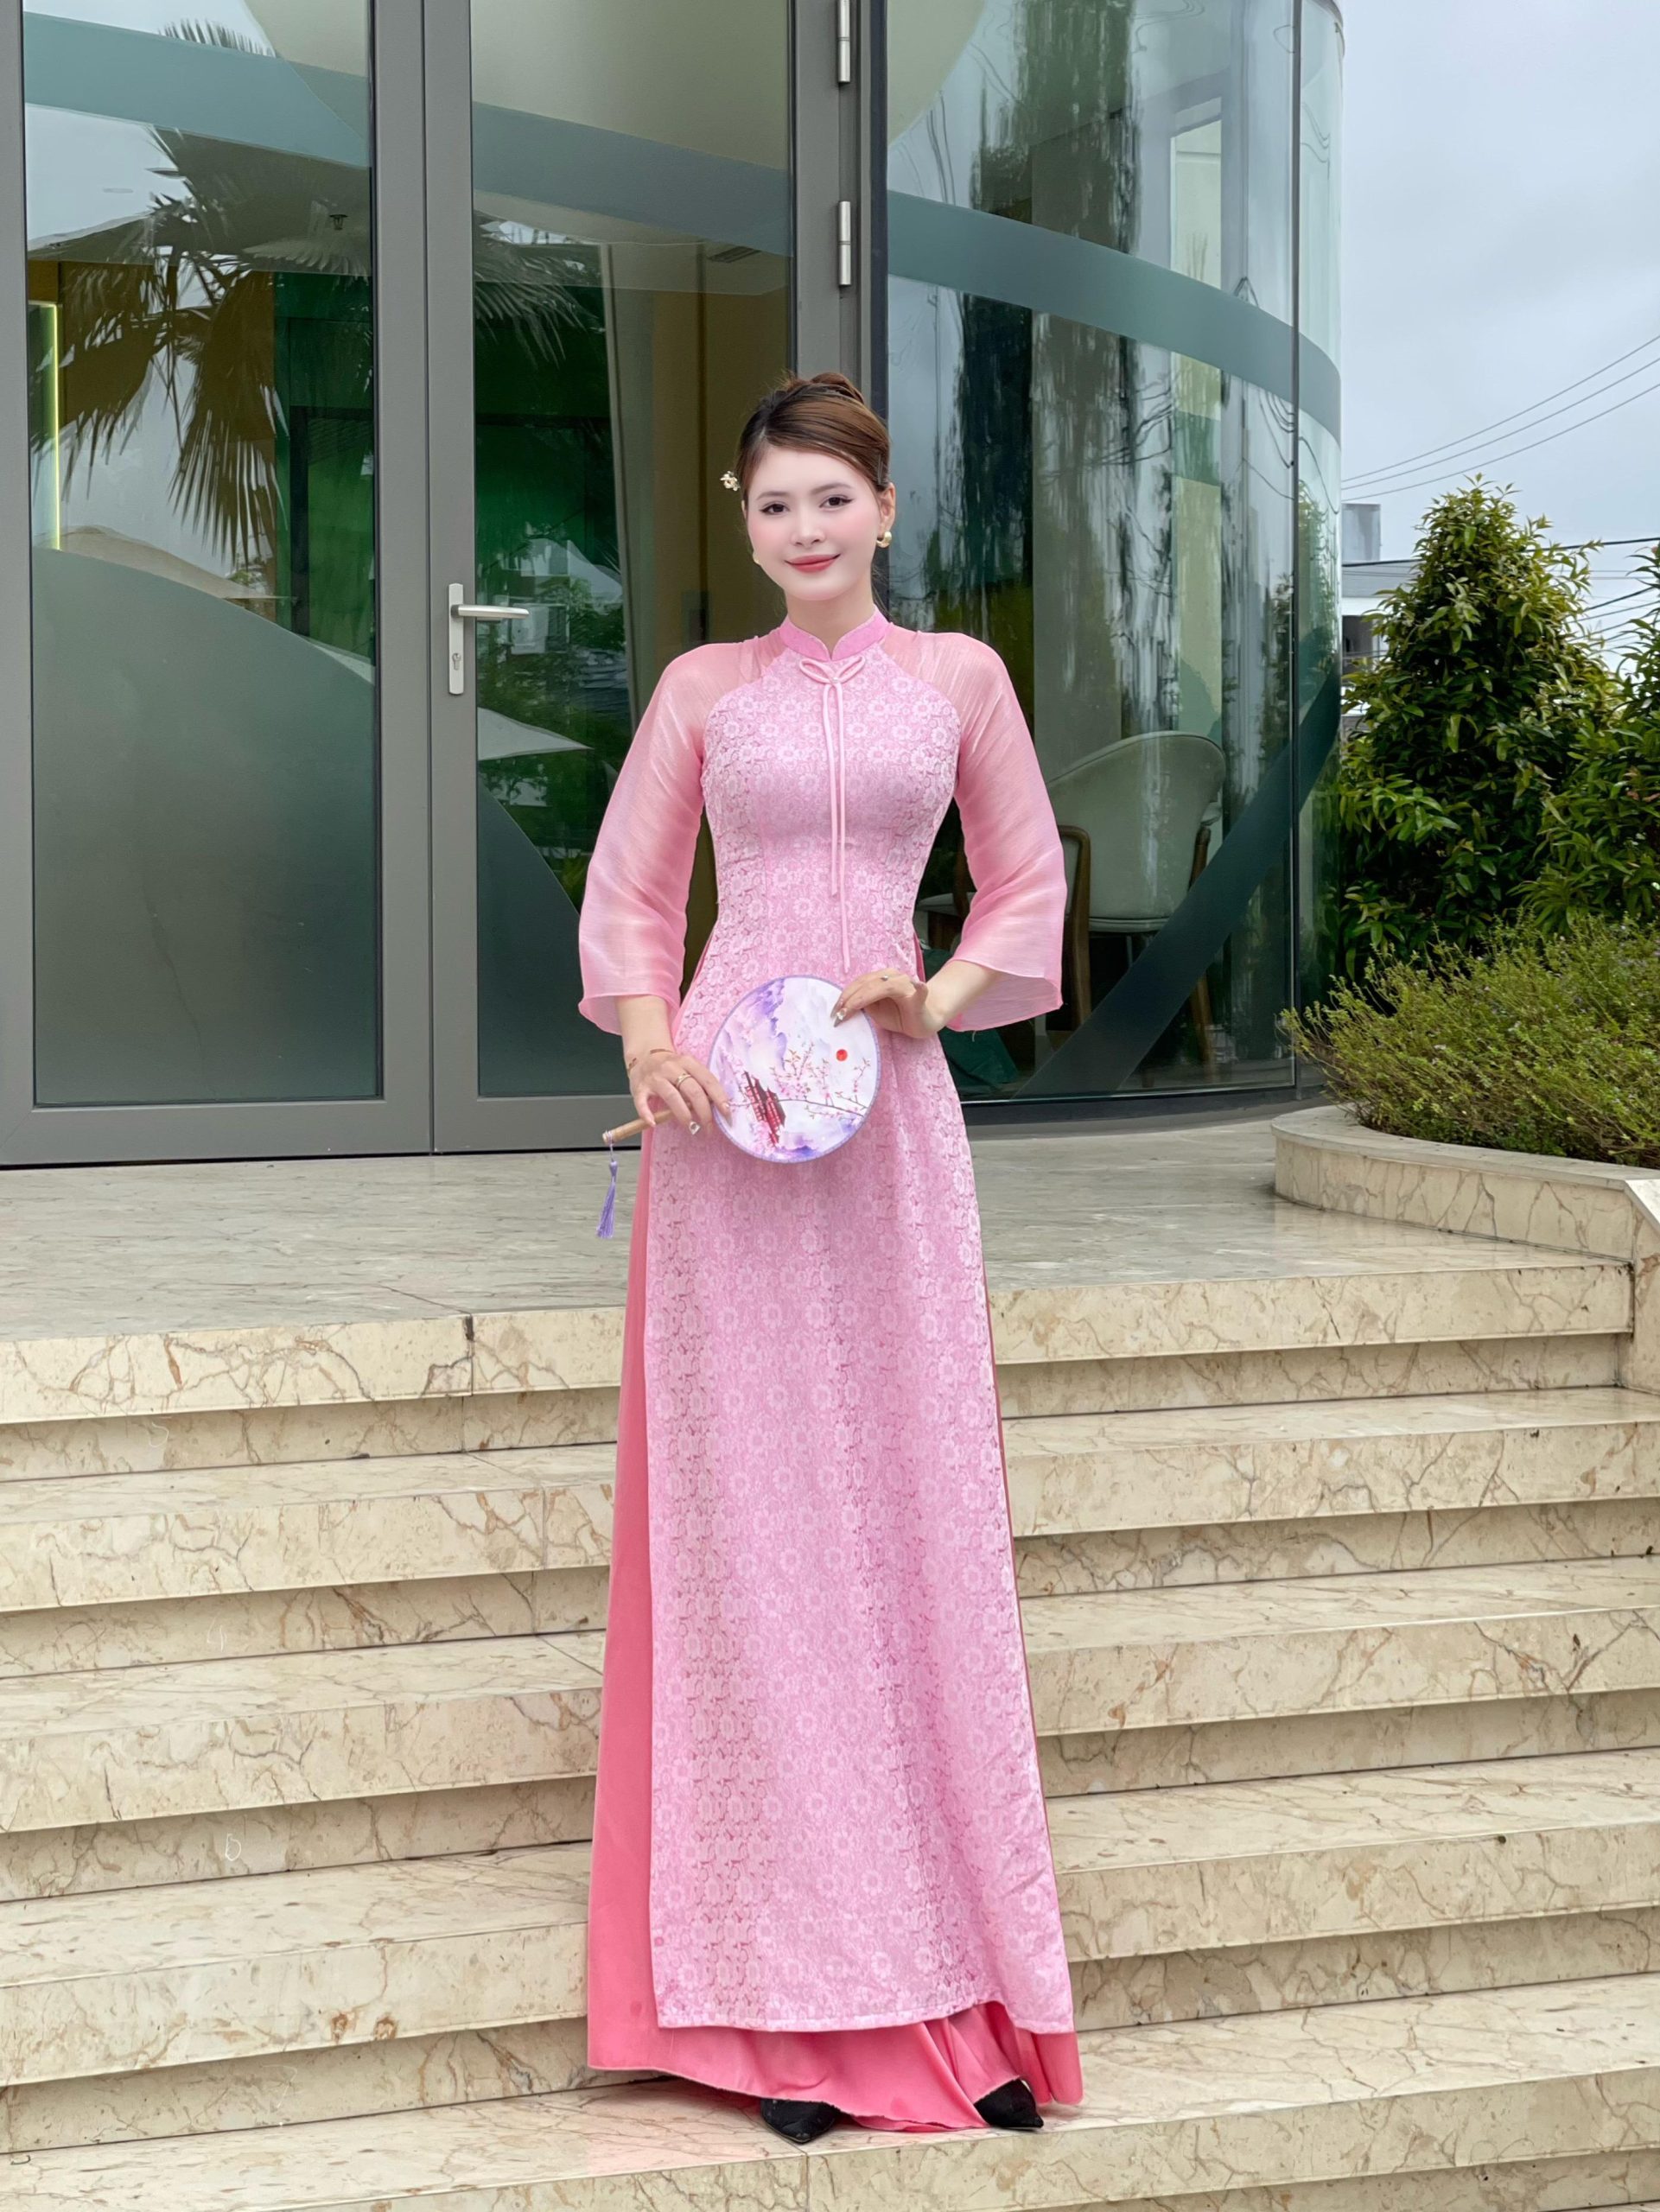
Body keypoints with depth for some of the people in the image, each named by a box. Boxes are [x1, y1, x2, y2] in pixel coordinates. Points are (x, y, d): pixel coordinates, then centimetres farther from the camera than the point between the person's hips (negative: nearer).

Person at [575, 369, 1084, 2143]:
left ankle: (950, 1985, 7)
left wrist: (939, 995, -4)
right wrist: (648, 1034, -6)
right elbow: (627, 893, 12)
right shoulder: (703, 688, 9)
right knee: (749, 1507, -1)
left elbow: (1028, 885, 14)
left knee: (913, 1498, 0)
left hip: (891, 1111, 0)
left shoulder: (956, 676, 9)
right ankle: (792, 1997, 5)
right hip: (727, 1099, 0)